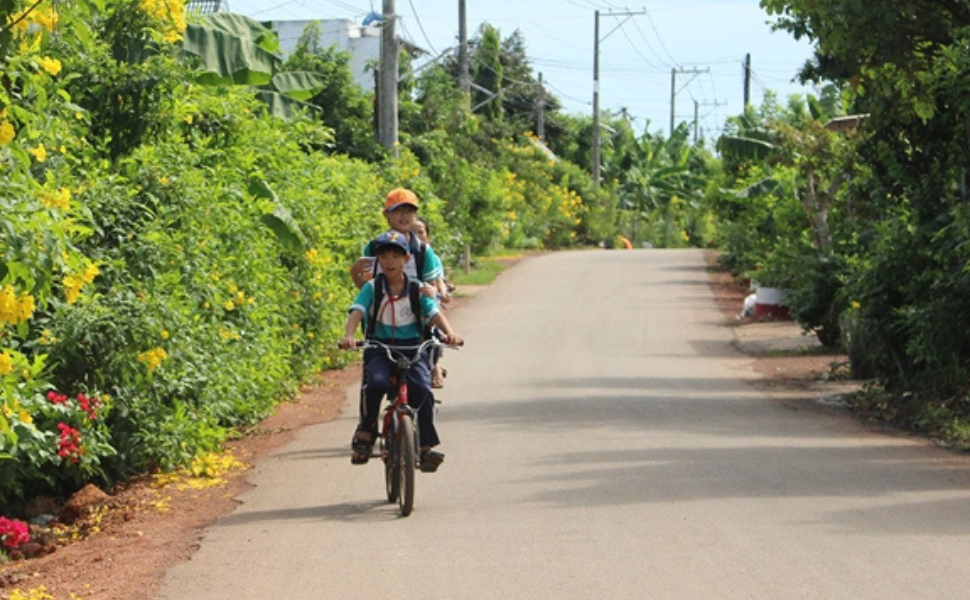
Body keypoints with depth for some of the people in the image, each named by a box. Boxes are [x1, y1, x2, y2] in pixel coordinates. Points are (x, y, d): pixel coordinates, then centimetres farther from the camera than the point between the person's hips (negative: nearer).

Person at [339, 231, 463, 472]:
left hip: (412, 348, 1)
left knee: (422, 389, -25)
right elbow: (357, 312, -11)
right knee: (376, 382, -32)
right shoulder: (372, 288, 3)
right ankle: (366, 430, -6)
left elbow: (435, 313, -5)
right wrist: (349, 335, -32)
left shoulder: (416, 289, 6)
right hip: (379, 349, -1)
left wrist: (449, 333, -26)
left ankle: (426, 445, -10)